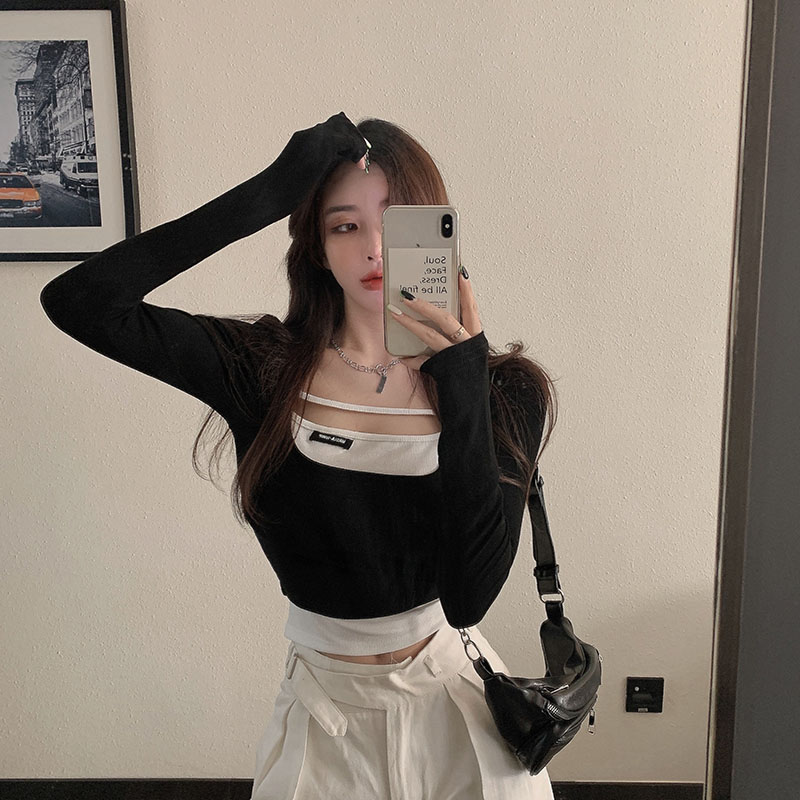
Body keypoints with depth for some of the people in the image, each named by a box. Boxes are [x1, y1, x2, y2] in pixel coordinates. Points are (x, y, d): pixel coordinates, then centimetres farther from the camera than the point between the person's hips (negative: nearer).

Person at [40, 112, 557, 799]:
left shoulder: (507, 390, -13)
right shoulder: (265, 368, -12)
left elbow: (469, 597, -21)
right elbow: (78, 301, -23)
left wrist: (463, 393, -30)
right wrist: (270, 192, -26)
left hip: (450, 701, 0)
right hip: (322, 703, 1)